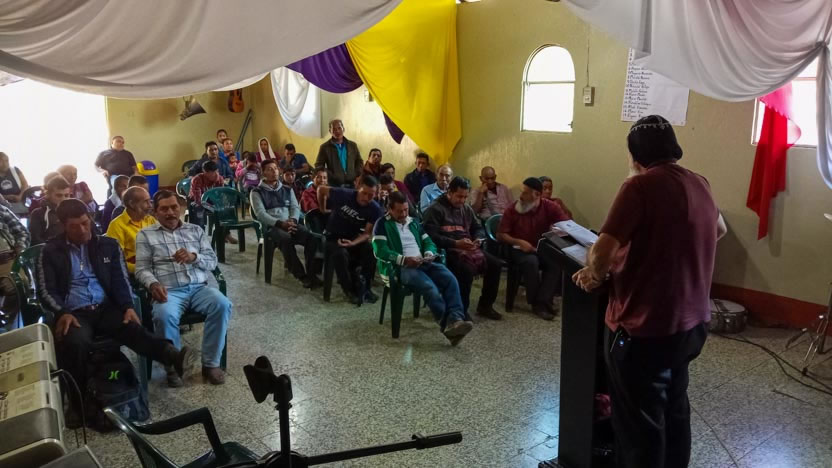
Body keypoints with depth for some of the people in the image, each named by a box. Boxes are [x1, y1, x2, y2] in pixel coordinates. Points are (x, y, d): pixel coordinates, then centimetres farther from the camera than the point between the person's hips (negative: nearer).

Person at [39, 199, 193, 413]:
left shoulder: (108, 245, 13)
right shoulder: (51, 251, 9)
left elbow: (120, 280, 9)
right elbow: (46, 290, 5)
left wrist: (128, 306, -10)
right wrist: (62, 313, -14)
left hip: (106, 307, 1)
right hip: (74, 313, -1)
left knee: (132, 328, -30)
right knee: (75, 341, -36)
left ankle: (173, 356, -54)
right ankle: (80, 399, -23)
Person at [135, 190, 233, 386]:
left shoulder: (195, 230, 18)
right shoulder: (146, 235, 11)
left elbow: (212, 261, 12)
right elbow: (142, 269, 3)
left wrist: (193, 257, -9)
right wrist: (153, 284, -19)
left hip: (199, 288, 3)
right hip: (169, 291, -2)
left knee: (222, 305, -28)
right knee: (165, 315, -35)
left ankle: (211, 363, -14)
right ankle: (173, 366, -11)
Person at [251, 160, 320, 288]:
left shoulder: (287, 189, 19)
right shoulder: (257, 192, 5)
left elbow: (296, 207, 12)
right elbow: (260, 214, -6)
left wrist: (292, 221, -11)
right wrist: (280, 223, -19)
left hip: (289, 223, 4)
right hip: (271, 226, -4)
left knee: (311, 236, -26)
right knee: (286, 239, -37)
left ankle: (311, 273, -21)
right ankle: (302, 275, -31)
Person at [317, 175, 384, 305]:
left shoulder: (375, 209, -14)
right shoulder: (344, 194, -21)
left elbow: (367, 233, -11)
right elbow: (321, 189, -6)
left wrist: (353, 243, -28)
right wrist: (323, 210, 5)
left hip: (353, 237, 2)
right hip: (333, 237, -2)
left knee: (371, 250, -26)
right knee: (341, 254, -34)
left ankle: (364, 288, -9)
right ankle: (349, 290, -16)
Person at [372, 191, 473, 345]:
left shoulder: (414, 222, 25)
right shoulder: (382, 224, 5)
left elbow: (428, 241, 22)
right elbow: (380, 250, -8)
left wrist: (429, 254, -3)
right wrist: (404, 260, -20)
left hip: (423, 263, 6)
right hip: (400, 268, -6)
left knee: (450, 279, -24)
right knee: (429, 287, -35)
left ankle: (455, 320, -38)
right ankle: (448, 325, -32)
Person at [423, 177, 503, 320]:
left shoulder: (466, 208, 18)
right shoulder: (435, 210, -7)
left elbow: (478, 228, 24)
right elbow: (432, 236, -17)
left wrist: (478, 239, -1)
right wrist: (455, 243, -24)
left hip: (468, 248, 8)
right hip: (447, 250, -7)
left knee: (495, 264, -11)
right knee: (467, 269, -34)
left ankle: (485, 305, 5)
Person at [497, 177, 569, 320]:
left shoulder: (549, 207, -4)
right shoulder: (512, 209, -7)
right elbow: (500, 235, -5)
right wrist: (519, 242, -20)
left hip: (542, 248, 2)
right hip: (520, 249, -2)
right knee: (531, 262, -35)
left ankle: (542, 302, -27)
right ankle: (536, 302, -19)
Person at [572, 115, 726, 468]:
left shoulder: (641, 186, -18)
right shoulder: (699, 184, 5)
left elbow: (602, 253, -24)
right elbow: (719, 230, 26)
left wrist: (595, 274, -3)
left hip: (644, 328, -8)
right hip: (691, 323, 8)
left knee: (640, 427, 7)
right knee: (674, 410, 25)